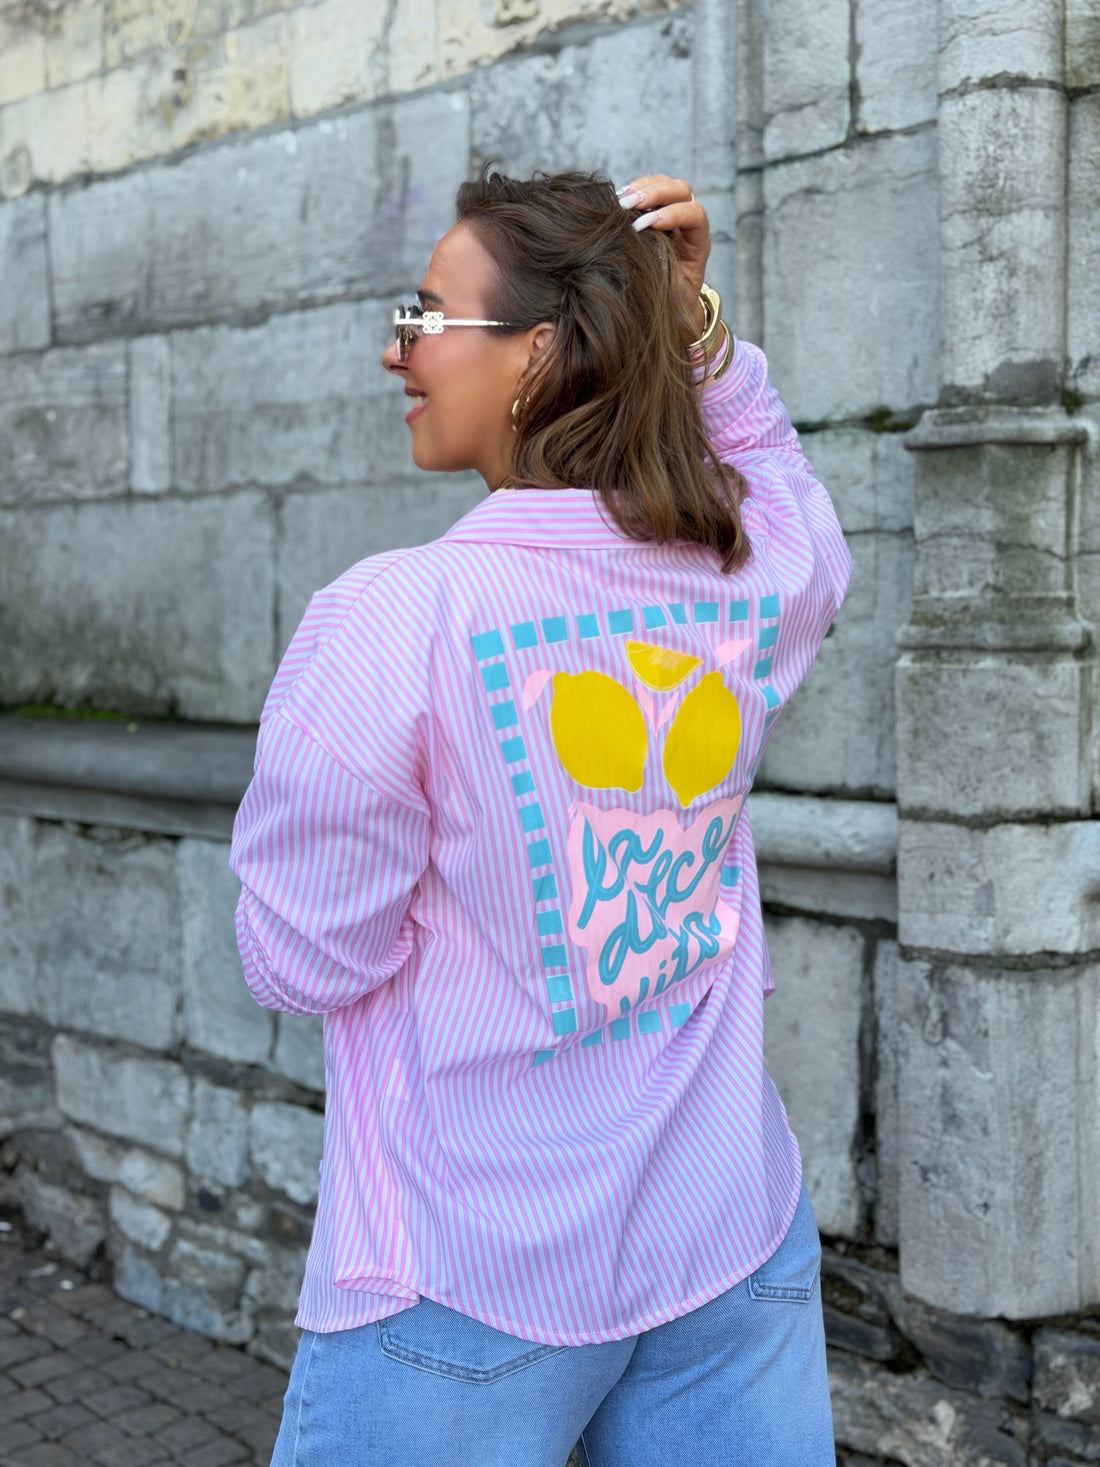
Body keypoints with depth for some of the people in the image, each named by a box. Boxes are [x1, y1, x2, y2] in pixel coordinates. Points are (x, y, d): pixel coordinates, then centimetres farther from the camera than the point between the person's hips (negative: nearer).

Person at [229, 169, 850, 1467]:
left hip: (471, 1286, -3)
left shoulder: (392, 617, -21)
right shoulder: (756, 583, -5)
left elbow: (303, 958, -11)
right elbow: (764, 464, 22)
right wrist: (690, 322, 7)